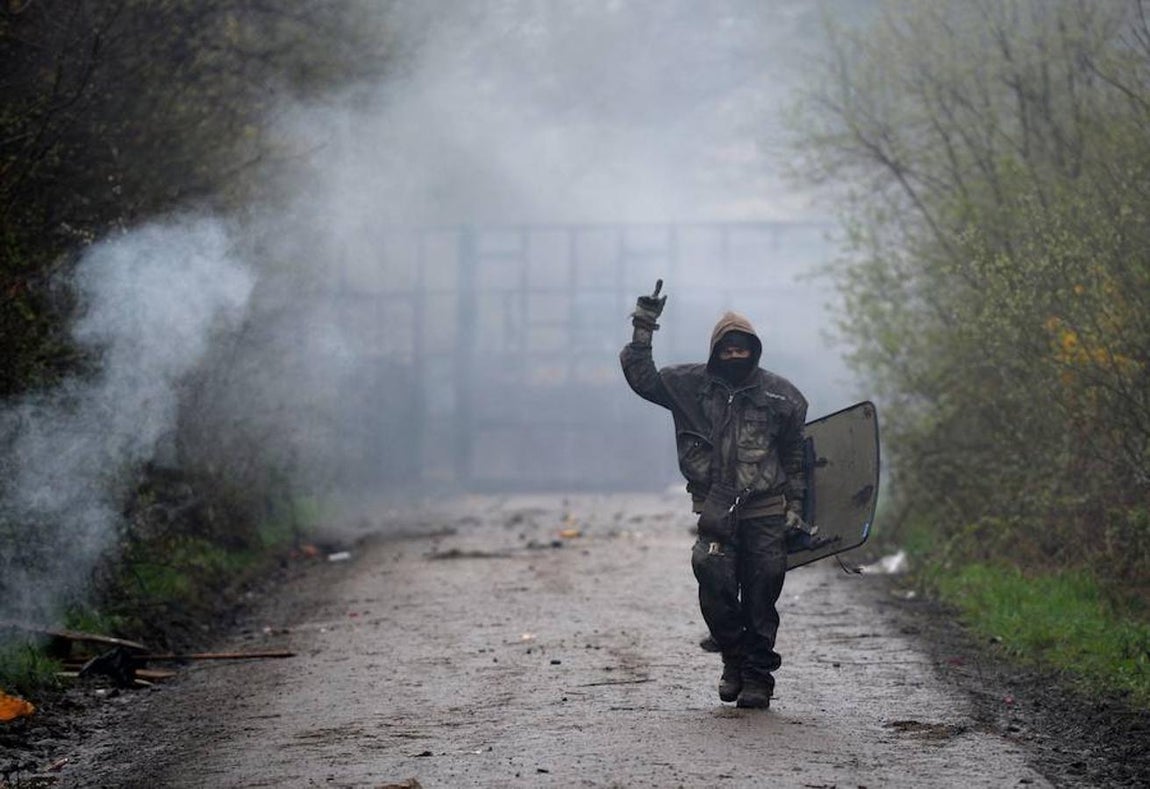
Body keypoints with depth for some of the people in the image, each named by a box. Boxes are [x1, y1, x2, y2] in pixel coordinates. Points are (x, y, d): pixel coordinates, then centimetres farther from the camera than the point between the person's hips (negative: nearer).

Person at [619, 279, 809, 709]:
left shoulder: (780, 394, 6)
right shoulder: (691, 385, 6)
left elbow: (796, 454, 11)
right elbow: (641, 378, 5)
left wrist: (795, 505, 7)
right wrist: (643, 329, -3)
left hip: (765, 515, 0)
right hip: (716, 514, 0)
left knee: (760, 597, 1)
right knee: (716, 588, -12)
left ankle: (757, 675, 11)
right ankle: (734, 661, 9)